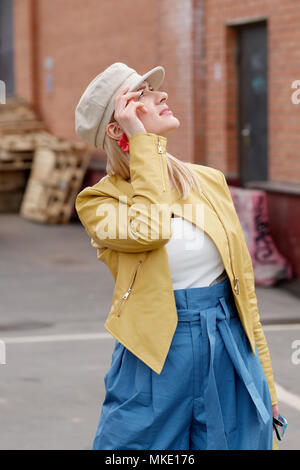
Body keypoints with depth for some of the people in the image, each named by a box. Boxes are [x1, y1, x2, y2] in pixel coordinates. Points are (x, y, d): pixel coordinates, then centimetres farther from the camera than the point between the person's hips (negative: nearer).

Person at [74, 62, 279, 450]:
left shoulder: (210, 181, 8)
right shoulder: (98, 201, -2)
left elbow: (243, 284, 12)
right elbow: (148, 230, -25)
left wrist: (264, 379, 12)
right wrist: (144, 142, -14)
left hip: (229, 353, 3)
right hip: (156, 359, -3)